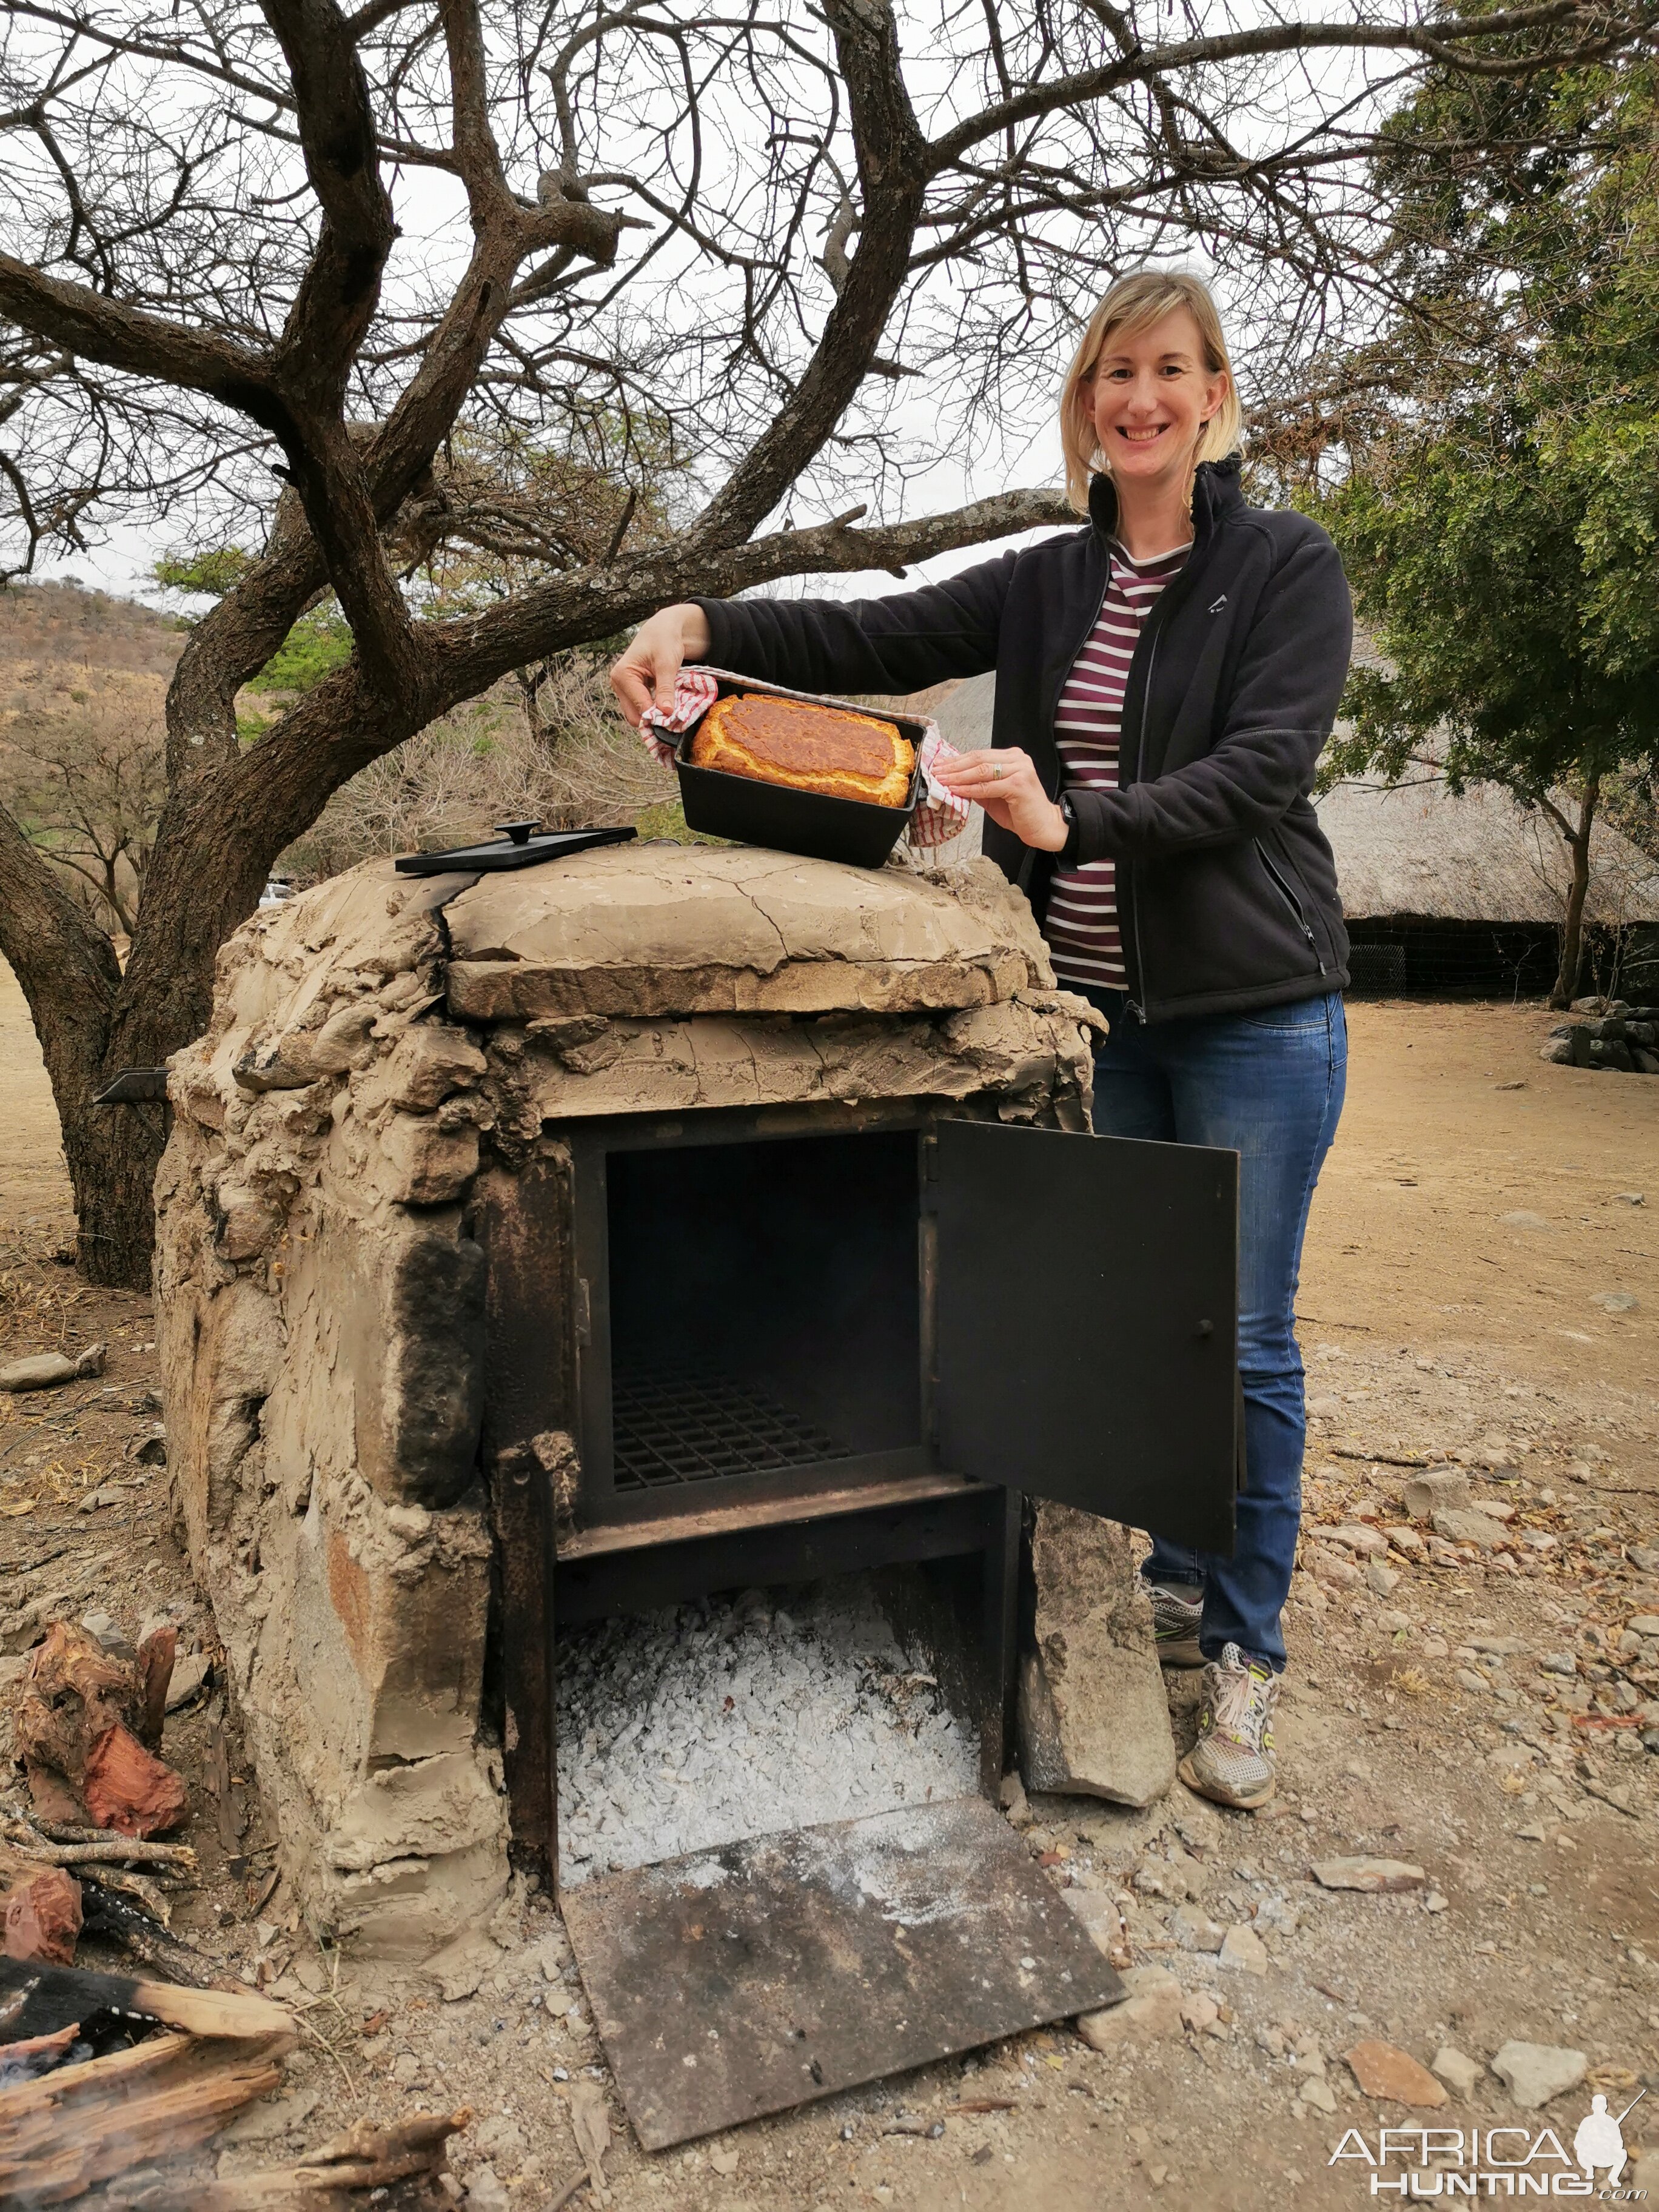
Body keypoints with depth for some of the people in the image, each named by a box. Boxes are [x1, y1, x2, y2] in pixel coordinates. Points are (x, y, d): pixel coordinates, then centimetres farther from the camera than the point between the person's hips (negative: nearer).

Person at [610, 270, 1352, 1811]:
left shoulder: (1287, 568, -3)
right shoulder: (1051, 586, 11)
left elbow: (1261, 767, -16)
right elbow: (871, 642, 1)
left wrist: (1073, 820, -30)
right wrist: (705, 622, -15)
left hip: (1250, 1013, -4)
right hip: (1094, 1007, 5)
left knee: (1243, 1340, 2)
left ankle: (1245, 1652, 20)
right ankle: (1178, 1584, 34)